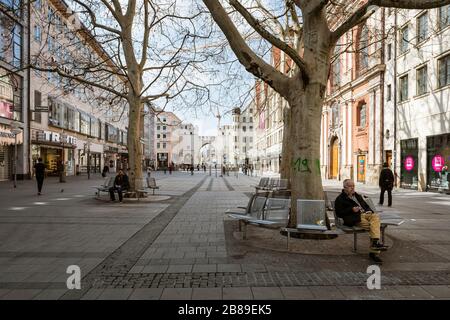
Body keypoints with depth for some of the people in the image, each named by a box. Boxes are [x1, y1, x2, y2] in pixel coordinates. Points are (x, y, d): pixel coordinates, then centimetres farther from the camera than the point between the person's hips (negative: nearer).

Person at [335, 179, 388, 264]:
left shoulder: (357, 196, 31)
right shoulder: (340, 199, 7)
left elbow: (366, 205, 34)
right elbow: (339, 213, -2)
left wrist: (369, 211, 9)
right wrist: (352, 210, -14)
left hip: (365, 214, 6)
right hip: (355, 218, -6)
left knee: (375, 216, -30)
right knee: (373, 226, -29)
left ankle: (375, 243, -37)